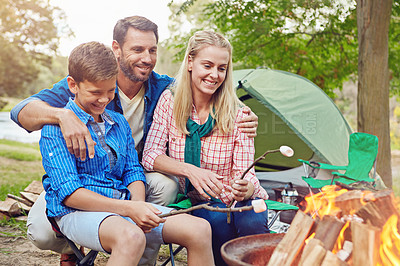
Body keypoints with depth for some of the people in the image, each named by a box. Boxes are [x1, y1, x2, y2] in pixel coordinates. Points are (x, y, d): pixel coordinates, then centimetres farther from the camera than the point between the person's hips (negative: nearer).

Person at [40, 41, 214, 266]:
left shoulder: (119, 122, 16)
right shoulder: (57, 128, -5)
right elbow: (68, 192, -13)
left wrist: (139, 205, -8)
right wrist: (128, 209, -21)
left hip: (125, 204, 6)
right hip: (77, 212, -6)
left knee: (200, 229, -13)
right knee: (130, 237, -40)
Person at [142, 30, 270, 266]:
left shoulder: (237, 114, -10)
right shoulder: (169, 101, -7)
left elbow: (245, 173, -11)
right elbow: (150, 154, -10)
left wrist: (245, 189, -36)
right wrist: (189, 169, -28)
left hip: (237, 201, 0)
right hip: (197, 202, 1)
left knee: (251, 223, -32)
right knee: (217, 220, -32)